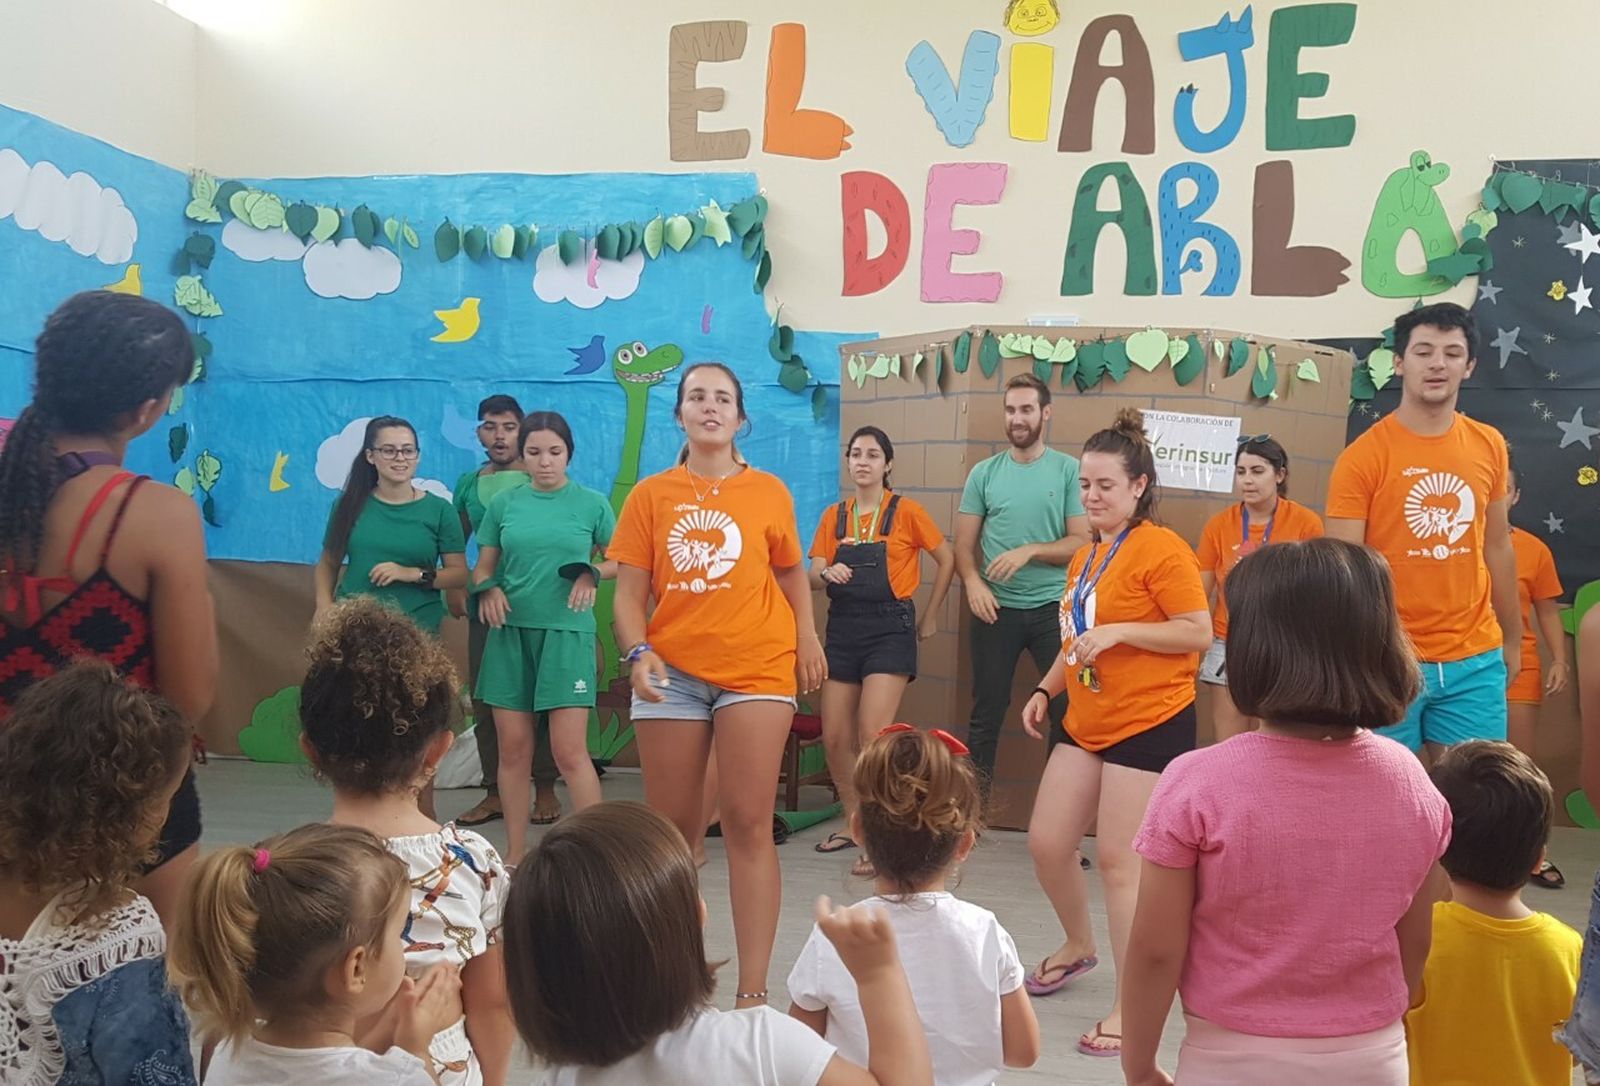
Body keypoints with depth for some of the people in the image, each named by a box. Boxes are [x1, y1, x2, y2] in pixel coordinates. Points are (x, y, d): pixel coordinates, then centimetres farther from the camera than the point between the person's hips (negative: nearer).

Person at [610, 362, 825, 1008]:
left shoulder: (769, 492, 5)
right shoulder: (650, 496, 5)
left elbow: (791, 571, 16)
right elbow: (630, 592, 2)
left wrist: (806, 634, 1)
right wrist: (638, 652, -15)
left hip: (756, 668, -1)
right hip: (672, 671, 1)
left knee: (748, 824, -4)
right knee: (672, 826, 9)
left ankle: (753, 992, 1)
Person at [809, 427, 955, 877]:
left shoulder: (905, 511, -2)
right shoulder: (833, 516, 9)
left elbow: (947, 560, 5)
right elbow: (813, 577, 6)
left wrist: (930, 617, 5)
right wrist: (827, 573, -18)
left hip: (889, 629, -5)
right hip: (842, 628, 5)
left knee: (872, 735, -15)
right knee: (834, 737, 7)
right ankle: (853, 822, 26)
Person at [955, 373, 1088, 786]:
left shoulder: (1069, 470, -1)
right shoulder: (983, 473, 4)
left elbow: (1081, 542, -5)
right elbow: (964, 544, 4)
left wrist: (1030, 551, -18)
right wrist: (972, 582, -15)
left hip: (1053, 608, -1)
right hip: (997, 608, 1)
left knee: (1067, 709, 3)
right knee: (988, 711, 9)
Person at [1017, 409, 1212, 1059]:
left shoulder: (1161, 549, -12)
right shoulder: (1086, 556, 13)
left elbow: (1199, 633, -16)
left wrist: (1119, 631, -24)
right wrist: (1045, 690, 12)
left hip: (1151, 725, -8)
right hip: (1084, 724, 8)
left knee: (1120, 862, -4)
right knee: (1045, 843, 9)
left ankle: (1128, 1006, 11)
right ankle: (1078, 946, 36)